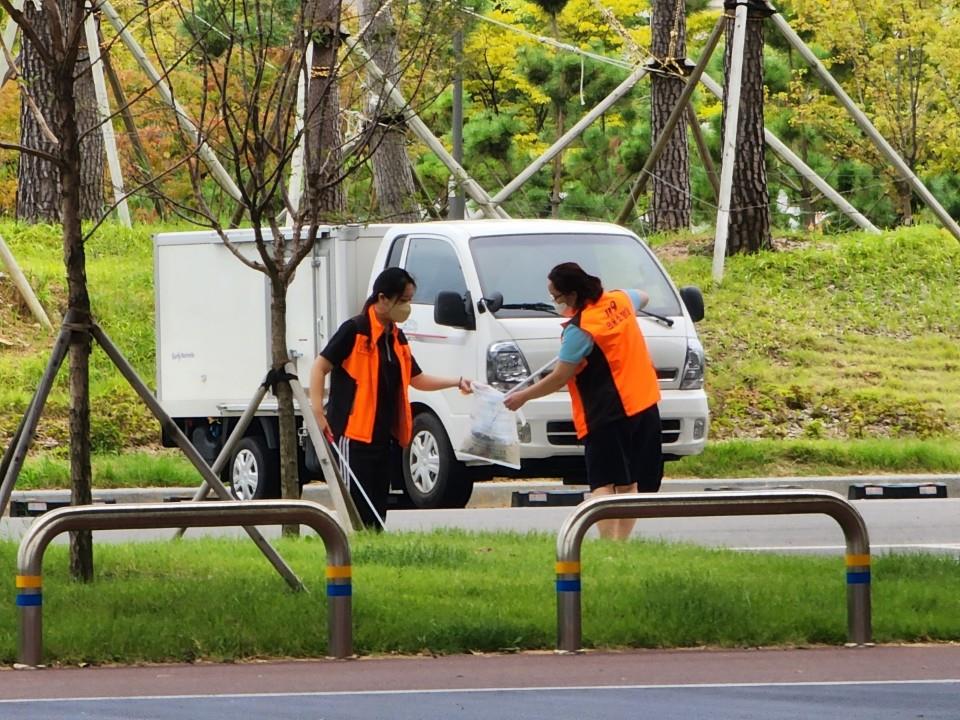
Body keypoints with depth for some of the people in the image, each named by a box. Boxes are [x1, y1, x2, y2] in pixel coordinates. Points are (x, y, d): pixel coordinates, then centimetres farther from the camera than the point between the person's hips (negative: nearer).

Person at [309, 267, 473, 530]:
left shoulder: (397, 338, 15)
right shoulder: (354, 330, -8)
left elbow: (416, 379, 22)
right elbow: (320, 367, -7)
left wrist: (457, 382, 10)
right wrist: (317, 412, -16)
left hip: (385, 436, 8)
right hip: (354, 434, -8)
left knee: (377, 510, 9)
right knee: (356, 504, -10)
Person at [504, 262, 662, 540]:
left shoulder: (579, 329, -17)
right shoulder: (620, 299, 3)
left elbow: (559, 378, -12)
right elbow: (643, 298, 29)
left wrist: (522, 397, -1)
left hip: (607, 413, -8)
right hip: (644, 403, 8)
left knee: (602, 483, -7)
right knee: (629, 483, 11)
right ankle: (621, 542, 13)